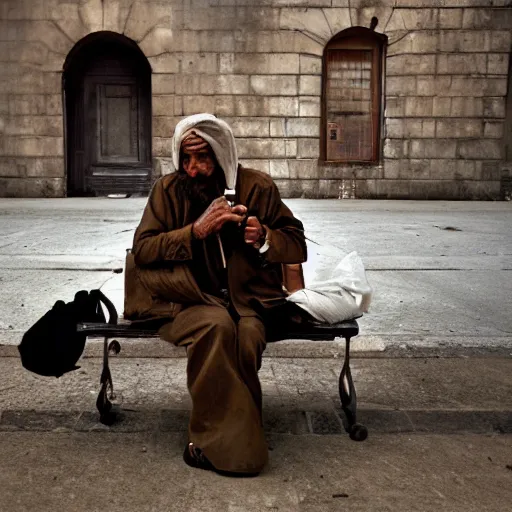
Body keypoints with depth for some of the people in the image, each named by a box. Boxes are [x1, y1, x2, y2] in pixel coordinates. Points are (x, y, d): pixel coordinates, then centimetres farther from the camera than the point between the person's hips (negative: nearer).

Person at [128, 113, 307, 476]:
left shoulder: (258, 187, 2)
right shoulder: (168, 190, 1)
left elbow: (298, 247, 7)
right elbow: (141, 250, -7)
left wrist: (264, 237, -15)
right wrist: (196, 230, -19)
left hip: (247, 299, 1)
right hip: (191, 300, -1)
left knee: (246, 336, -32)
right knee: (216, 324, -34)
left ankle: (213, 442, -12)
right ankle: (234, 449, -20)